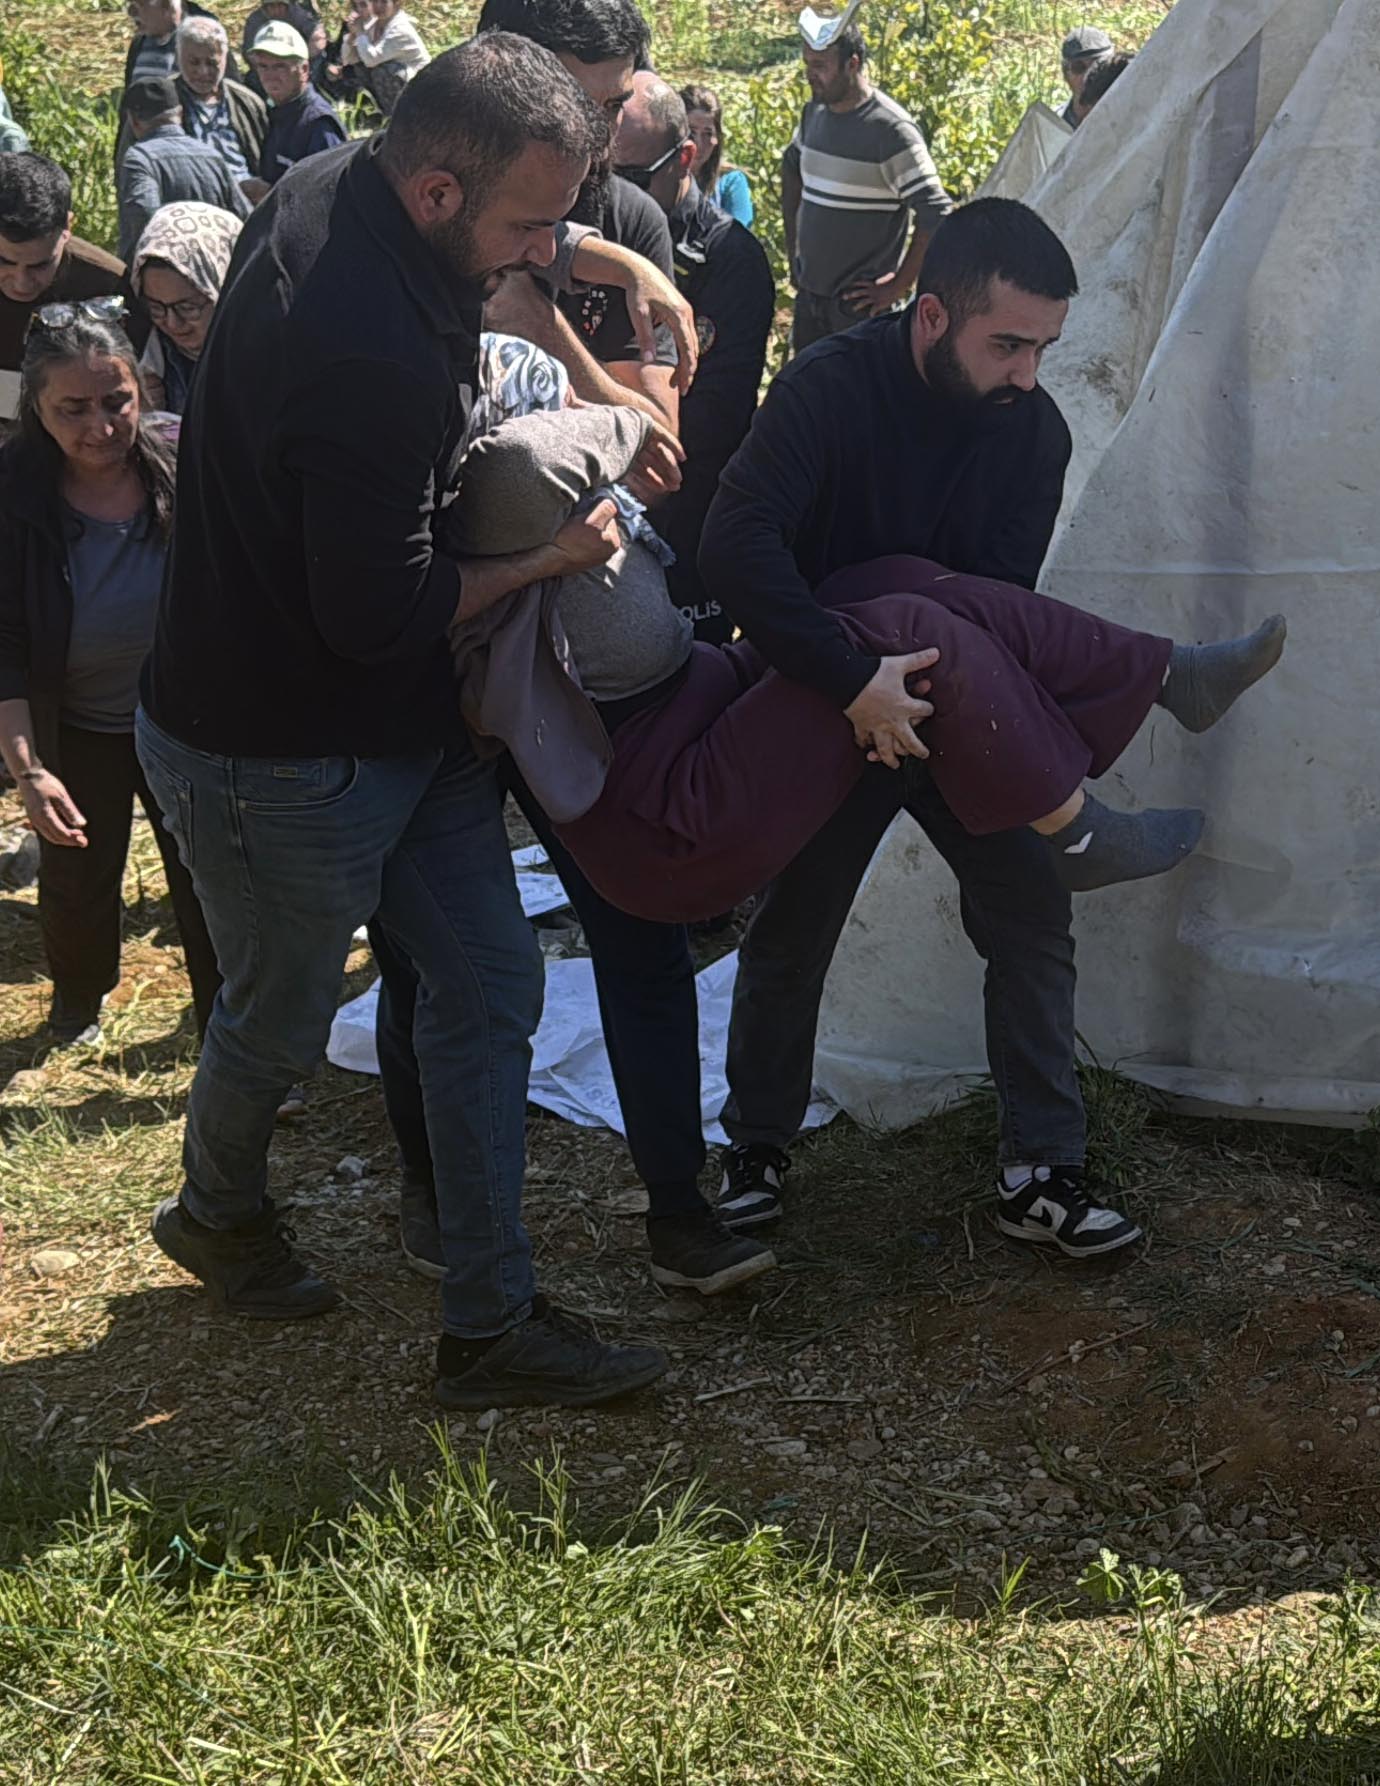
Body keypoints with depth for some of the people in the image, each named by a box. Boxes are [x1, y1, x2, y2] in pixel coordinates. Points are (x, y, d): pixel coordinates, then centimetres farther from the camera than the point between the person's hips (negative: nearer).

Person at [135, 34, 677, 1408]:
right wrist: (545, 562, -12)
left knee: (489, 987, 9)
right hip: (281, 764, -9)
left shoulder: (334, 186, -4)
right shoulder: (364, 357, -36)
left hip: (401, 726, 9)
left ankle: (489, 1327, 19)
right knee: (281, 1025, 15)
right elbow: (383, 618, -27)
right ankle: (216, 1211, 48)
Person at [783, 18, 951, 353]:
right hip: (809, 296, 8)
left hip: (861, 304, -8)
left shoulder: (891, 130, -17)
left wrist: (899, 286, -16)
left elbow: (935, 217, -20)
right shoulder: (814, 113, 7)